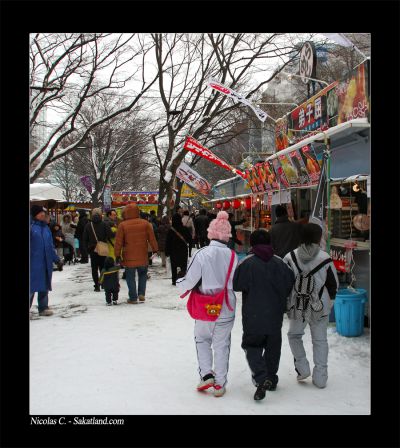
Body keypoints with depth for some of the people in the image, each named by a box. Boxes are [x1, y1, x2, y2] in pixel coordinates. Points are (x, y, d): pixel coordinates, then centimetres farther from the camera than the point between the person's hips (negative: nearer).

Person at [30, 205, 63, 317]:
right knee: (32, 286, -5)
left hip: (46, 262, 7)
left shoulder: (46, 227, 14)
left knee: (45, 286, 12)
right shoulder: (31, 226, -7)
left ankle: (43, 308, 21)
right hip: (33, 263, -6)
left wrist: (57, 260, 19)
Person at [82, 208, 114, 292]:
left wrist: (87, 248, 10)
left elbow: (84, 239, 2)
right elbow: (110, 235, -15)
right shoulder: (104, 224, -8)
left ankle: (97, 285, 1)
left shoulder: (88, 225, 0)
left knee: (94, 269, 7)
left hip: (92, 250, 1)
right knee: (103, 267, 11)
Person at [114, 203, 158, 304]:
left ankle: (133, 298, 10)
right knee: (142, 275, 21)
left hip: (129, 257, -2)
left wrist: (117, 255, 2)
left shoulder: (122, 225, -8)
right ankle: (141, 293, 11)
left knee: (131, 278, 8)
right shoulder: (145, 223, -3)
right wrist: (155, 250, 10)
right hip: (143, 257, 2)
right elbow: (152, 238, 1)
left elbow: (118, 242, -5)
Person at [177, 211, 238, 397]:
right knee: (221, 345, 15)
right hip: (226, 309, 1)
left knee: (202, 340, 22)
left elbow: (189, 282, -16)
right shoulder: (232, 255, -10)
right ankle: (220, 384, 21)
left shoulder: (202, 254, -17)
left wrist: (179, 282, 6)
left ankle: (206, 375, 12)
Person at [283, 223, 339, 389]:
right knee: (320, 340, 12)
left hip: (297, 306, 0)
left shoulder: (290, 257, -8)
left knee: (294, 335, 22)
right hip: (319, 306, 0)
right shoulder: (325, 259, -11)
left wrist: (285, 302, 13)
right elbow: (334, 285, -2)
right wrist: (328, 302, 15)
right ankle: (320, 377, 17)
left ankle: (302, 368, 16)